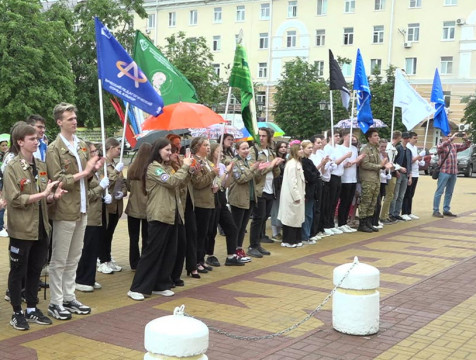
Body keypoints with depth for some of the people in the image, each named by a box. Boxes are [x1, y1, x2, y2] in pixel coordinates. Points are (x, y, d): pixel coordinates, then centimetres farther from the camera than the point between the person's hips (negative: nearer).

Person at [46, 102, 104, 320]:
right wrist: (82, 173, -19)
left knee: (73, 259, 15)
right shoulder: (54, 149, -10)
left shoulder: (82, 146, 10)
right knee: (59, 260, 2)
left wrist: (93, 169, -2)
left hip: (81, 210, 7)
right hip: (64, 211, -7)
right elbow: (58, 181, -17)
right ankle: (55, 303, 12)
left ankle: (69, 298, 25)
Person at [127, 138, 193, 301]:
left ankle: (160, 285, 18)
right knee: (152, 252, -7)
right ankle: (137, 288, -2)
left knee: (169, 252, 9)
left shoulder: (167, 167, 16)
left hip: (172, 215, 9)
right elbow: (172, 181, -21)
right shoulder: (153, 168, -11)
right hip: (159, 216, -9)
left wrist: (188, 170, 2)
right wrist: (185, 167, -11)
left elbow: (180, 183, 16)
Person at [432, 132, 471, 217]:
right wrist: (453, 137, -27)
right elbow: (443, 145, -25)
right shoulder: (441, 146, -3)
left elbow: (465, 146, 16)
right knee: (439, 192, -4)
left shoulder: (454, 146, 14)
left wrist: (466, 139, -3)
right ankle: (436, 210, -2)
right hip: (444, 172, -6)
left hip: (454, 172, 6)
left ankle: (446, 210, 18)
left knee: (449, 193, 11)